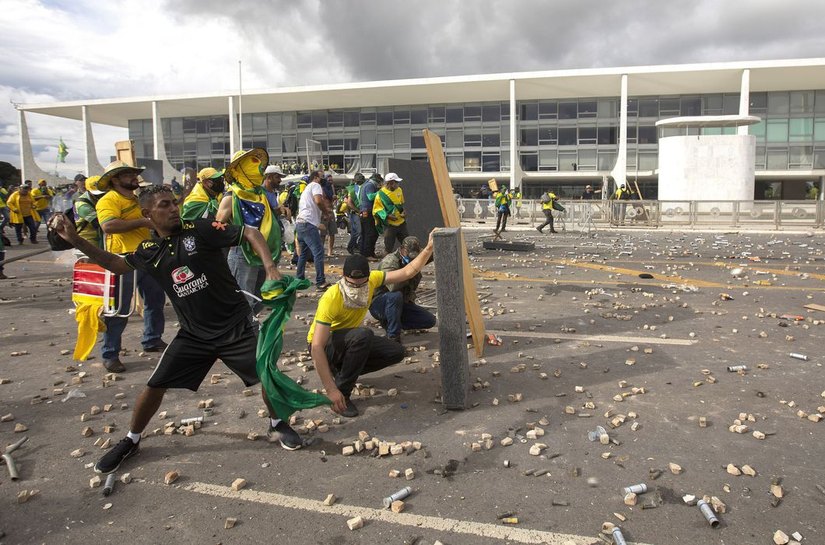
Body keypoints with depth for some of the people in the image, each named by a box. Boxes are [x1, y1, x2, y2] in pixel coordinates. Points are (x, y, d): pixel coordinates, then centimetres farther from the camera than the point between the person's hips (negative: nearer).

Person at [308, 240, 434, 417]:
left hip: (352, 341, 7)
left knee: (396, 352, -8)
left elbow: (408, 272, -9)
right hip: (323, 345, -7)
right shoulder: (331, 299, -35)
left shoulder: (371, 280, -17)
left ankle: (341, 370, 5)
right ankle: (342, 394, -20)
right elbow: (317, 348, -36)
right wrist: (331, 390, -39)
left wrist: (429, 248, -23)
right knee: (363, 334, -36)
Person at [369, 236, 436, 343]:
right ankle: (393, 336, -28)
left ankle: (390, 322, 3)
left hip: (402, 303, 8)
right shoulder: (389, 261, -21)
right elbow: (392, 286, -38)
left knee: (430, 320, -4)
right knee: (395, 296, -41)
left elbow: (413, 287, 17)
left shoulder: (410, 262, 5)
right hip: (379, 304, -7)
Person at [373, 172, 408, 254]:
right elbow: (376, 210, -11)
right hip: (389, 225, -5)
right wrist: (387, 216, -22)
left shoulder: (399, 190, 5)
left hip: (401, 223, 5)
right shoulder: (381, 194, -13)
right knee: (388, 248, 1)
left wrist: (403, 211, 2)